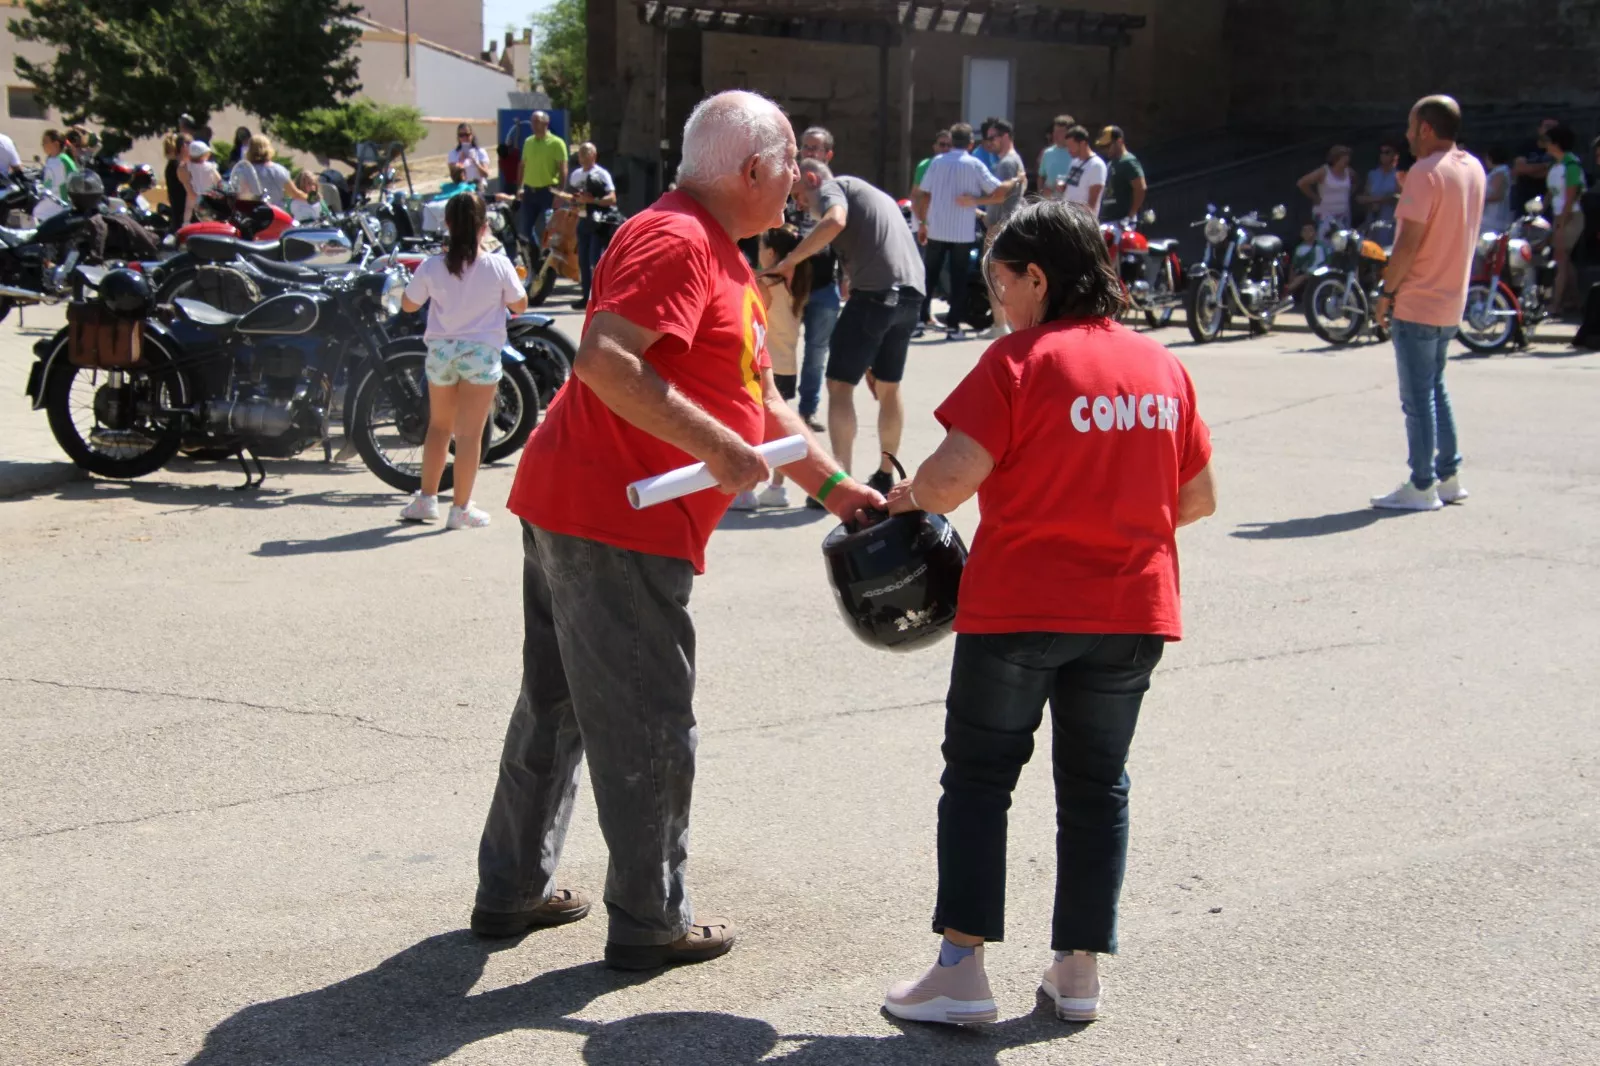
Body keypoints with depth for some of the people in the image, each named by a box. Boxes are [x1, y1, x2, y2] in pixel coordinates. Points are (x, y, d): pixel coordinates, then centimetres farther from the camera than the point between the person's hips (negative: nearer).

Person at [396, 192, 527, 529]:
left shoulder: (432, 267, -8)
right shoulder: (498, 266, -12)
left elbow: (408, 304, 5)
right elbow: (520, 305, 0)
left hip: (441, 350, 2)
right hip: (482, 353, -2)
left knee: (439, 425, 19)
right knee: (469, 432, 2)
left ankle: (426, 498, 23)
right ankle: (461, 508, 5)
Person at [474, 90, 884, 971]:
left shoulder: (722, 257, 20)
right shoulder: (675, 240, -14)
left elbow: (758, 402, 23)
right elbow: (603, 360, -27)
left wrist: (836, 488, 16)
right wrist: (717, 448, -25)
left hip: (568, 506, 11)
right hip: (612, 521, -11)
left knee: (559, 704, 17)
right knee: (649, 724, -1)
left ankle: (513, 889, 28)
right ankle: (651, 922, 10)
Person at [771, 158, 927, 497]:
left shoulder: (831, 187, 5)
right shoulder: (870, 193, 31)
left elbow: (835, 221, -19)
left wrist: (789, 261, -14)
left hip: (876, 291, -8)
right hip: (911, 292, 8)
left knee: (840, 385, -5)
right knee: (888, 387, 21)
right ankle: (885, 476, 28)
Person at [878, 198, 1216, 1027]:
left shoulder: (1020, 360, -12)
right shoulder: (1163, 366, 5)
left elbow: (950, 478, -19)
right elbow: (1198, 497, 9)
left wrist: (906, 497, 2)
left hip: (1019, 608, -5)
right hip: (1133, 611, 5)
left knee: (978, 779, 7)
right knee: (1096, 787, 15)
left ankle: (962, 969, 5)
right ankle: (1080, 969, 19)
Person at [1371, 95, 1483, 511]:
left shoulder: (1426, 173, -18)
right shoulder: (1474, 169, 9)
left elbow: (1409, 243, -21)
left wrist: (1386, 292, -12)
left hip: (1417, 303, -9)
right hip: (1452, 301, 9)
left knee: (1418, 398, -4)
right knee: (1435, 389, 19)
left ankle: (1422, 487, -1)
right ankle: (1448, 476, 21)